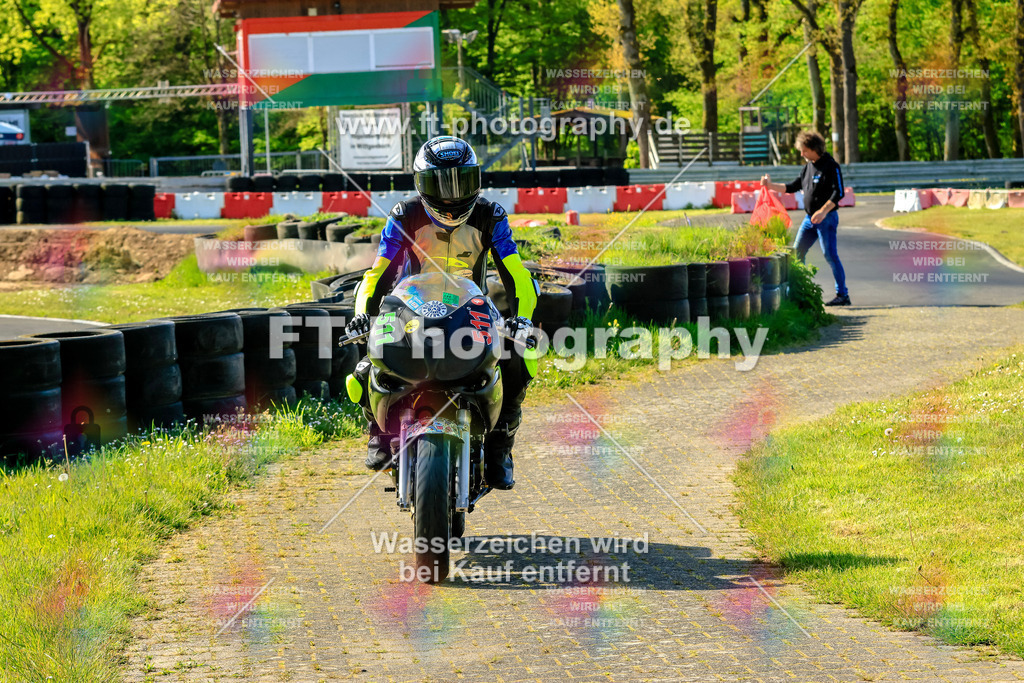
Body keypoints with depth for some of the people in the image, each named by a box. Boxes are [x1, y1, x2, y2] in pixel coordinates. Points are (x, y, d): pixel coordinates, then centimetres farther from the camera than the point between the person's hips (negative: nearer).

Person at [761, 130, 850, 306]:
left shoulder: (831, 166, -11)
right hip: (810, 218, 8)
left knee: (830, 255, -11)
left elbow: (838, 193, -17)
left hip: (826, 218, -8)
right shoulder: (808, 167, 13)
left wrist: (823, 211, -25)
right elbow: (792, 187, 22)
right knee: (797, 252, 8)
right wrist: (770, 185, 13)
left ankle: (843, 295, -5)